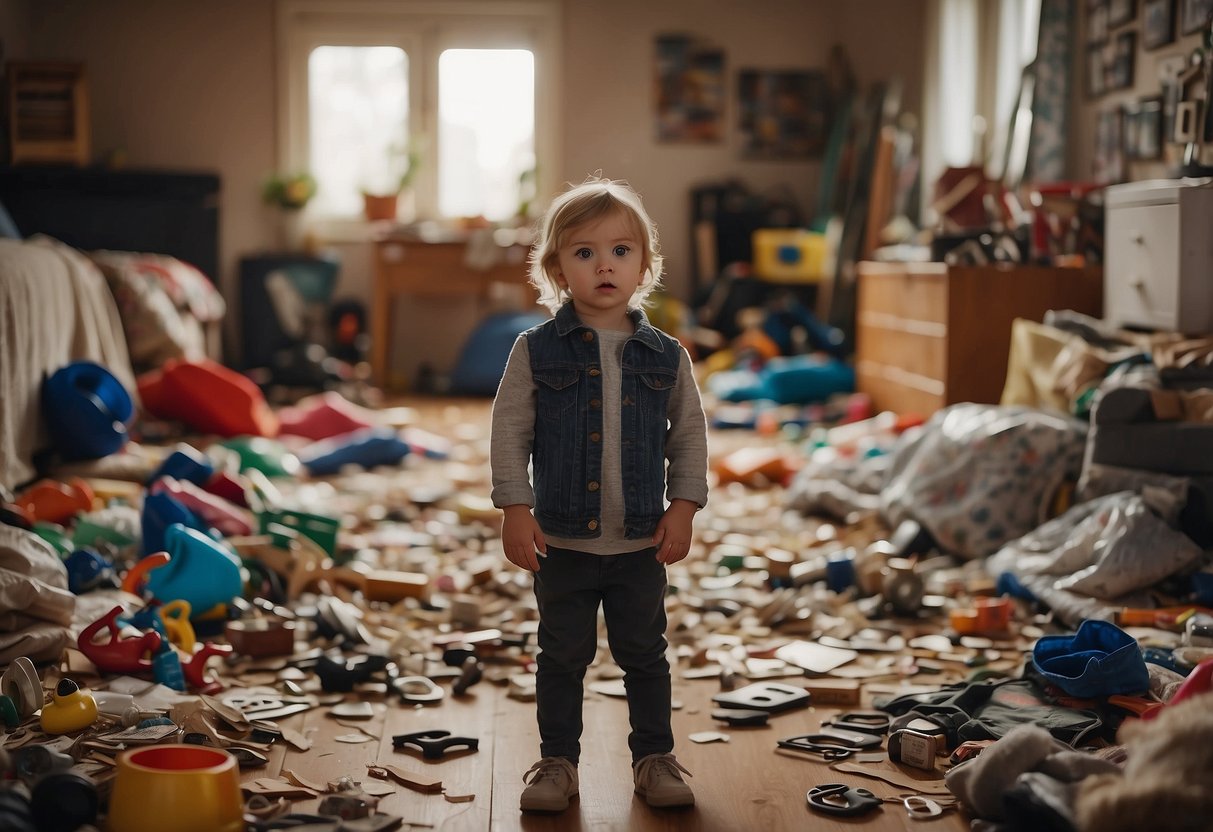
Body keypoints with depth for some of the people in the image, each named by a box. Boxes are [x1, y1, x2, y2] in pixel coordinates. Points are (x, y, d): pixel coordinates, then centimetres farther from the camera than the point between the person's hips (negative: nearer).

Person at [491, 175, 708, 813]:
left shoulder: (664, 355, 0)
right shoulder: (536, 352, -5)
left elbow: (690, 435, 6)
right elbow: (509, 432, -4)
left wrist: (682, 508, -2)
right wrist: (515, 509, -11)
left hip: (642, 542, 1)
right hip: (561, 540, -1)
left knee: (645, 654, 12)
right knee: (563, 657, 11)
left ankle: (654, 757, 27)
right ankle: (558, 760, 25)